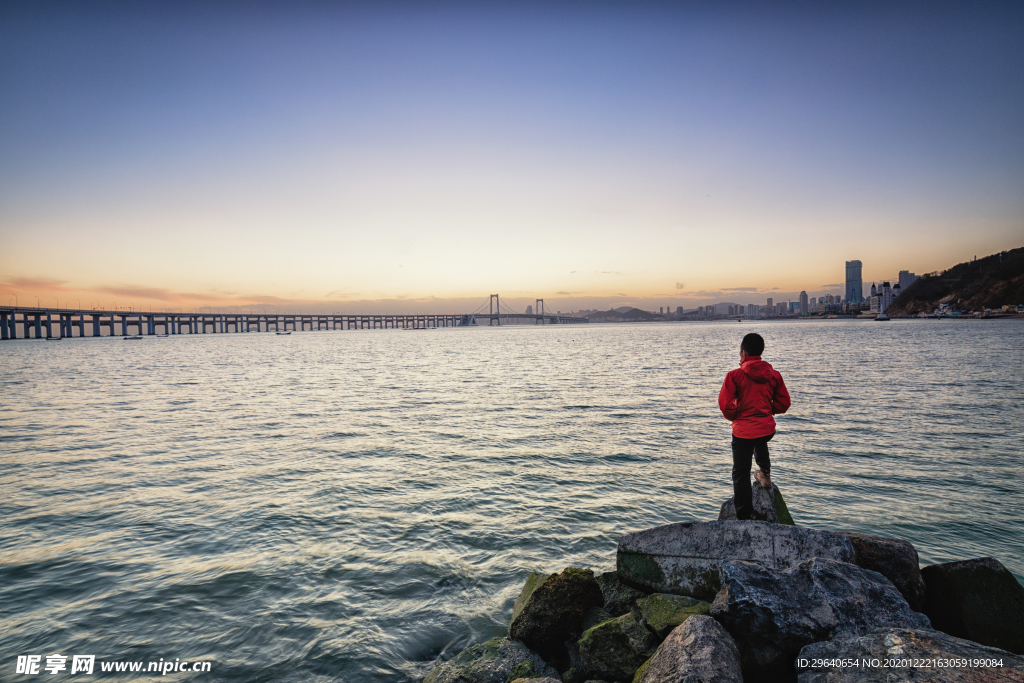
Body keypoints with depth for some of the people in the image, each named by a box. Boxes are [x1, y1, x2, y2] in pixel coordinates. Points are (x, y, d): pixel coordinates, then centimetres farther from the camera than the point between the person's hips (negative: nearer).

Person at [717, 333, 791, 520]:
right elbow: (784, 403, 4)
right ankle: (765, 473, 47)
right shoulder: (774, 375, -2)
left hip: (743, 430, -4)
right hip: (767, 428, 5)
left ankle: (744, 516, 11)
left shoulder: (735, 376, -16)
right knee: (760, 443, 42)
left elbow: (725, 405, -16)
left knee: (741, 473, 7)